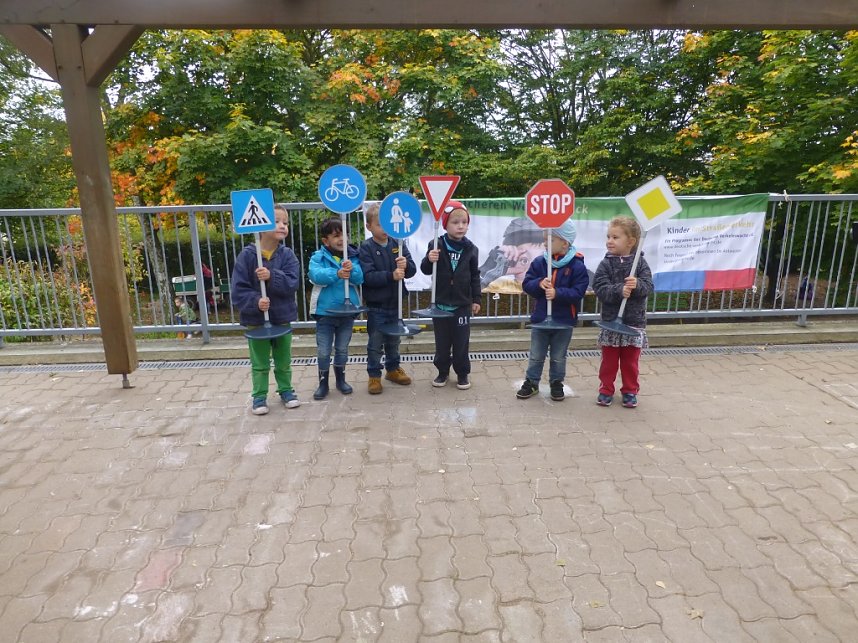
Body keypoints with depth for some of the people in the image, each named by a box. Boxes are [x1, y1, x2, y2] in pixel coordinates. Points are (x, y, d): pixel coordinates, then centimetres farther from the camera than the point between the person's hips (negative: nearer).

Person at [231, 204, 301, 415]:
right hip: (255, 320, -2)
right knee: (260, 363, 12)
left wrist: (271, 277, -33)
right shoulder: (247, 255, -13)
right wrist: (255, 301, -29)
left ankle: (285, 390, 37)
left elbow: (292, 283, -18)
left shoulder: (287, 255, -7)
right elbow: (238, 290, -13)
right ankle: (259, 396, 28)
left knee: (283, 360, 18)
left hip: (282, 317, 2)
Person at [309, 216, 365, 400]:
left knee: (342, 349, 17)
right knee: (323, 351, 6)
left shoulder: (352, 256, 1)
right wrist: (337, 274, -37)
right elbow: (315, 275, -24)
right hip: (325, 311, -2)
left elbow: (360, 278, -10)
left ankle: (341, 379, 34)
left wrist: (351, 269, -31)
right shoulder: (318, 257, -6)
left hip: (347, 311, 2)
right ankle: (323, 382, 21)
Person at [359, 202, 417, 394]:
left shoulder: (398, 244, 1)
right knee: (375, 343, 7)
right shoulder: (366, 248, -11)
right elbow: (368, 276, -22)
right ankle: (374, 375, 20)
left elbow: (412, 270, -4)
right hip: (376, 306, -4)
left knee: (393, 341, 20)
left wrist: (406, 265, -26)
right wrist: (391, 275, -32)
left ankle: (393, 369, 37)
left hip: (395, 303, 4)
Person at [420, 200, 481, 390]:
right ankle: (443, 371, 27)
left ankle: (462, 373, 22)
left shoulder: (470, 248, -2)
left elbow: (475, 276, 5)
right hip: (441, 303, 0)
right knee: (442, 341, 11)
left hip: (463, 304, 0)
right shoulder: (437, 245, -7)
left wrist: (476, 299, 5)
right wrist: (429, 260, -24)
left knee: (461, 342, 7)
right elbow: (426, 270, -2)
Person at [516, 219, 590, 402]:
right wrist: (539, 283, -24)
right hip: (540, 318, 3)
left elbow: (578, 293, -18)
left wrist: (557, 293, -30)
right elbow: (526, 284, -4)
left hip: (564, 321, -2)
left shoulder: (577, 266, -13)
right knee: (536, 356, 14)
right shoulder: (539, 262, -5)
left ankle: (556, 383, 32)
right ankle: (531, 382, 28)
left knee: (558, 357, 14)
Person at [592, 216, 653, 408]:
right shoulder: (606, 264, -5)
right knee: (609, 360, 11)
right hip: (610, 320, 0)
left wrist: (637, 285, -32)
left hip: (634, 321, 0)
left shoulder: (640, 263, -3)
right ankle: (606, 390, 25)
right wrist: (619, 290, -30)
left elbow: (648, 286, -12)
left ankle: (630, 391, 28)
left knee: (630, 361, 13)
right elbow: (600, 288, -16)